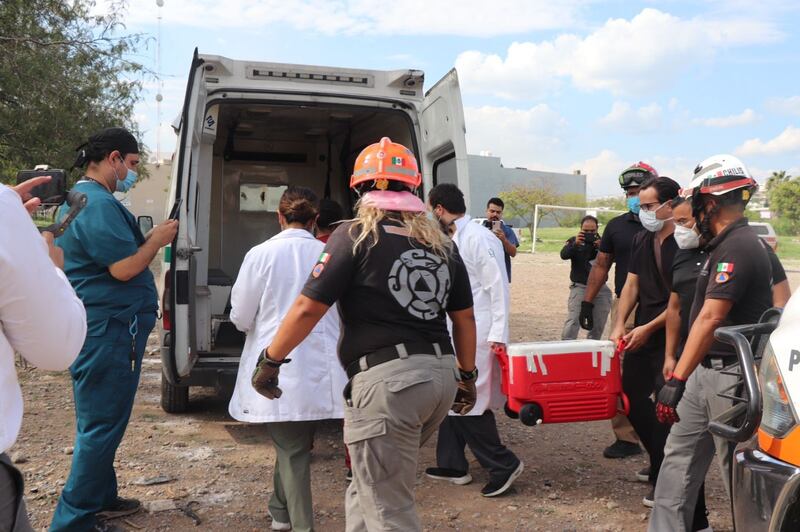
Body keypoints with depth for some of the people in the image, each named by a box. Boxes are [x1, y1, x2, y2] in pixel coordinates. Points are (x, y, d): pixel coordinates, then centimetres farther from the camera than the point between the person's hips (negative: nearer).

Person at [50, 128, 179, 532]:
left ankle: (99, 499, 33)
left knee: (100, 421, 19)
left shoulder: (79, 198, 16)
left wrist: (149, 238, 11)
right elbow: (124, 268, -22)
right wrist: (157, 239, -8)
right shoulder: (99, 203, -18)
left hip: (98, 327, 11)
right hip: (109, 329, -11)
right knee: (102, 425, -3)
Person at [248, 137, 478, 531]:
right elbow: (464, 318, 16)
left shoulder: (355, 236, -5)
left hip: (386, 379, -7)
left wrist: (270, 361, 3)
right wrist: (466, 376, 27)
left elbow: (308, 308, -9)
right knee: (368, 489, 24)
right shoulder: (441, 244, 12)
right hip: (440, 374, 7)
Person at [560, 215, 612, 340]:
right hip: (580, 287, -3)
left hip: (600, 287, 3)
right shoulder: (574, 241, 2)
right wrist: (575, 244, -30)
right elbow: (564, 255, -14)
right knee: (573, 320, -14)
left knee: (598, 324, 8)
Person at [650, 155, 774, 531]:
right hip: (705, 372, 10)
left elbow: (710, 319, -27)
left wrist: (676, 380, -29)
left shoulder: (737, 248, -19)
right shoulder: (725, 245, 12)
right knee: (679, 460, 14)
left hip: (731, 377, -10)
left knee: (738, 472, 4)